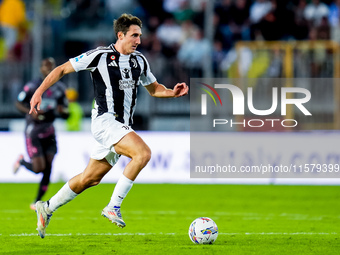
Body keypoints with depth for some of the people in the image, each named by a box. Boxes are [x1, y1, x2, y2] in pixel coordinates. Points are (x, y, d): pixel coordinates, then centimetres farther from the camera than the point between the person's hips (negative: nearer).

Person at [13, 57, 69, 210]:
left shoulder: (60, 89, 4)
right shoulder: (32, 87, -11)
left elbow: (66, 115, 11)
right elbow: (19, 103, -2)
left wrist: (62, 111, -13)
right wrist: (30, 112, -21)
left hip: (49, 132, 5)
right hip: (33, 132, -5)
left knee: (48, 169, -4)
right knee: (39, 168, -12)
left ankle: (37, 202, 10)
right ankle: (22, 161, 22)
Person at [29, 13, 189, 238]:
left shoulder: (140, 60, 11)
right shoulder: (100, 56, -8)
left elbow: (154, 88, 24)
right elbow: (62, 69, -2)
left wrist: (172, 93, 3)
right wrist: (39, 92, -10)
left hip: (122, 127, 7)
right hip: (105, 120, -7)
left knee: (90, 179, 13)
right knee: (143, 153, -27)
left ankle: (47, 208, 29)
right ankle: (114, 207, -19)